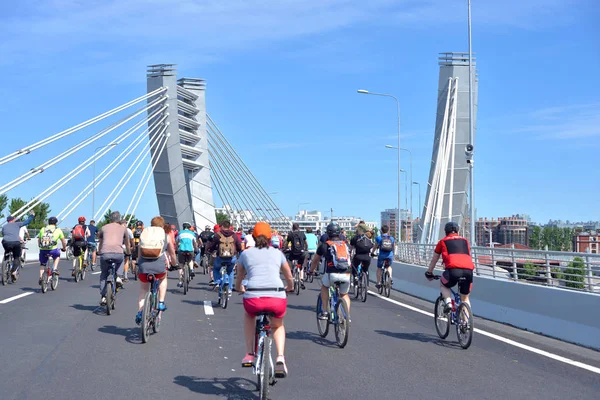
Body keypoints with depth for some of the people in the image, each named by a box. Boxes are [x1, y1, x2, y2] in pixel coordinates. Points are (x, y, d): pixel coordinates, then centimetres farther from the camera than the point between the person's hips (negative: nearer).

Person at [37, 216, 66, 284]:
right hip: (52, 250, -2)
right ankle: (55, 269, 16)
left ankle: (40, 277, 7)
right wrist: (64, 248, 35)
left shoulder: (43, 229, 16)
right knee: (57, 256, 32)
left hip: (43, 250, 2)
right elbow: (63, 241, 18)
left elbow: (39, 241, 23)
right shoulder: (58, 230, 10)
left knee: (42, 264, 22)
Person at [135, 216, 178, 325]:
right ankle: (161, 303, 21)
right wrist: (174, 264, 46)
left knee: (143, 290, 25)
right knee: (163, 278, 34)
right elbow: (172, 253, 28)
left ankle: (140, 312, 8)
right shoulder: (165, 236, 16)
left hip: (143, 266, 1)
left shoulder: (144, 233, 19)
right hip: (159, 266, -1)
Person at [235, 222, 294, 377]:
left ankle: (249, 354, 27)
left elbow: (239, 278, 31)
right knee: (278, 326, 32)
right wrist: (290, 287, 55)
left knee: (249, 315, 37)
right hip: (277, 299, 1)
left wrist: (239, 288, 54)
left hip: (253, 298, 0)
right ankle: (280, 357, 8)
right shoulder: (277, 253, 19)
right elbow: (289, 278, 32)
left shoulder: (246, 253, 17)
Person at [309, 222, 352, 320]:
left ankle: (324, 312, 21)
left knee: (324, 286, 29)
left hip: (332, 274, -3)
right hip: (346, 275, 3)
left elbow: (315, 260, 24)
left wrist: (311, 271, 42)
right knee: (344, 294, 29)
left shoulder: (324, 245, 12)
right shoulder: (345, 244, 20)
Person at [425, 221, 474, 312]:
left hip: (453, 270, -2)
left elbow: (434, 260, 31)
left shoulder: (443, 241, 22)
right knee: (465, 299, 20)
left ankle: (448, 302, 3)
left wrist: (429, 273, 46)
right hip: (468, 271, 3)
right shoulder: (465, 241, 29)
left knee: (443, 285, 28)